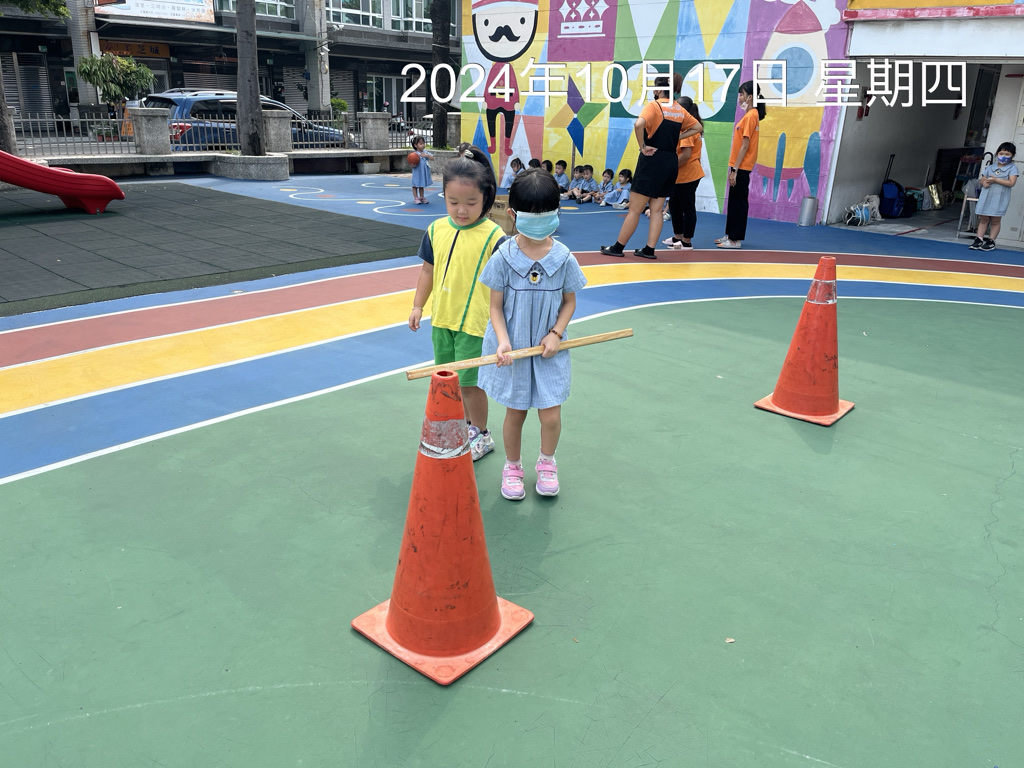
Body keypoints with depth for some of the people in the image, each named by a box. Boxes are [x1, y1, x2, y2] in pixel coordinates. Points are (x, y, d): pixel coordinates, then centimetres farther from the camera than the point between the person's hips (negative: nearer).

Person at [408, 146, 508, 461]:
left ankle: (481, 436, 23)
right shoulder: (436, 230, 1)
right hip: (442, 319, 6)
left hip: (475, 323, -6)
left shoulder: (493, 236, -15)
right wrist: (418, 306, 12)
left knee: (469, 382, 2)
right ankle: (466, 424, 39)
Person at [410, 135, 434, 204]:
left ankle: (421, 197, 23)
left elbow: (432, 158, -3)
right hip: (417, 172, -5)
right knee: (415, 185, 4)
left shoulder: (425, 152, 4)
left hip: (424, 172, 5)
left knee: (422, 185, 15)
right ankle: (416, 198, 11)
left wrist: (427, 155, -19)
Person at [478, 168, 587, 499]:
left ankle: (547, 463, 30)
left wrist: (556, 334, -12)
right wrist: (503, 341, -20)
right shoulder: (504, 257, -10)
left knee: (551, 415, 0)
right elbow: (496, 305, -6)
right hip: (512, 349, -1)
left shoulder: (563, 258, -7)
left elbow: (569, 301, 3)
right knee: (515, 412, 11)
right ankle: (512, 466, 35)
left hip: (548, 349, 1)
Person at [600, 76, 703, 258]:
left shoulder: (654, 105, -9)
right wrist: (677, 137, 13)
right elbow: (698, 127, 22)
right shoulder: (680, 110, 11)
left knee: (635, 209, 0)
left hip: (652, 160, -6)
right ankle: (649, 250, 11)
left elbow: (639, 124, -27)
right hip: (671, 162, 6)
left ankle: (617, 248, 8)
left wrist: (643, 146, -16)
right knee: (657, 209, 11)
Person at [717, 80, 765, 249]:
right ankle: (730, 235, 23)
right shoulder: (750, 115, 14)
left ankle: (735, 240, 2)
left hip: (741, 167, -9)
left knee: (738, 203, -3)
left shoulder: (751, 116, -14)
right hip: (739, 166, 9)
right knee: (734, 202, 15)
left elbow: (745, 146, -18)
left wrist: (735, 170, -19)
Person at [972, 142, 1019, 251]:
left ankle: (991, 241, 6)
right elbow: (982, 179, 15)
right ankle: (979, 239, 7)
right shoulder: (991, 167, 12)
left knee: (995, 220, 2)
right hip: (987, 196, 4)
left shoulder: (1012, 168, -1)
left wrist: (995, 180, -17)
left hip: (1000, 198, -3)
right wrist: (984, 182, -10)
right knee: (983, 219, 4)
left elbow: (1011, 183, -11)